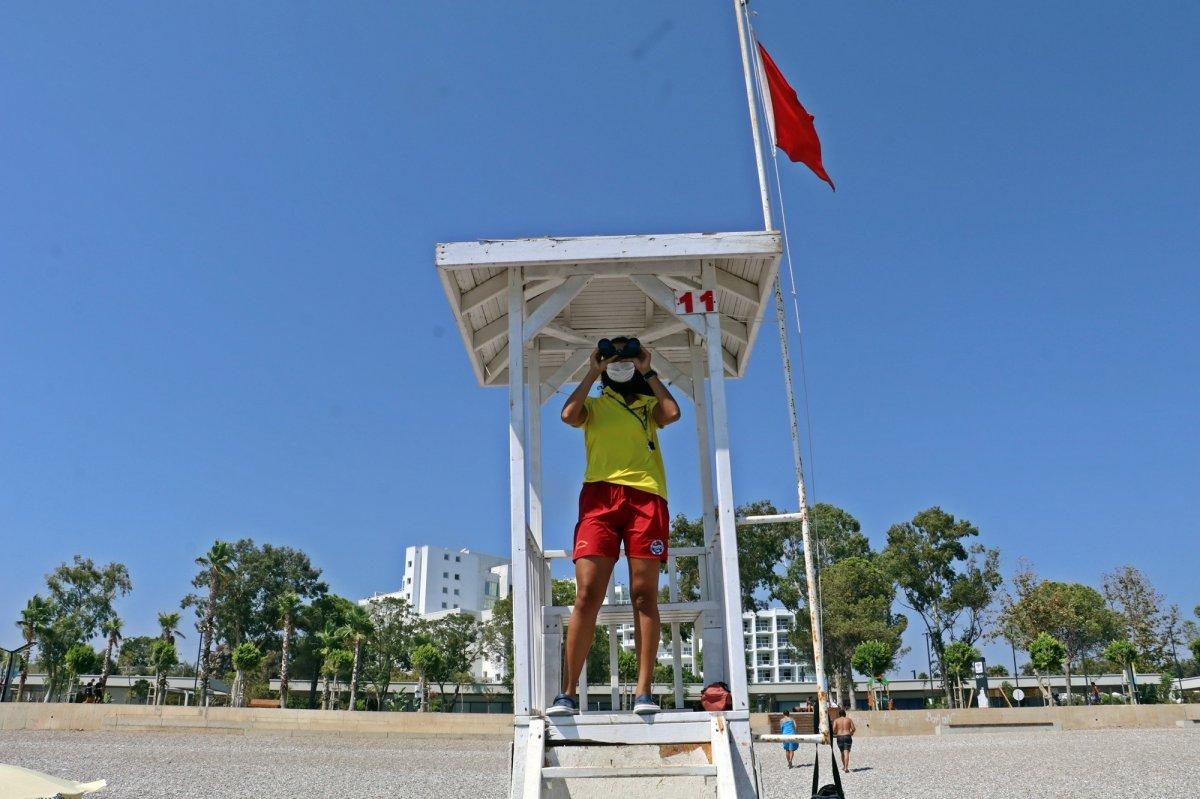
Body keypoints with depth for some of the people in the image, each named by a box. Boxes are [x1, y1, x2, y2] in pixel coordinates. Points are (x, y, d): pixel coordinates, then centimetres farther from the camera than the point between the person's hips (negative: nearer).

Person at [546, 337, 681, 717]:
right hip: (600, 495, 0)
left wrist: (648, 373, 11)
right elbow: (569, 415, 1)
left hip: (645, 496, 0)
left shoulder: (649, 404, 23)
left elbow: (672, 413, 1)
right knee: (587, 594, -10)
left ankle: (644, 692, -5)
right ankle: (568, 693, -8)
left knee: (644, 594, -6)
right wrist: (592, 373, 11)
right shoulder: (594, 404, 24)